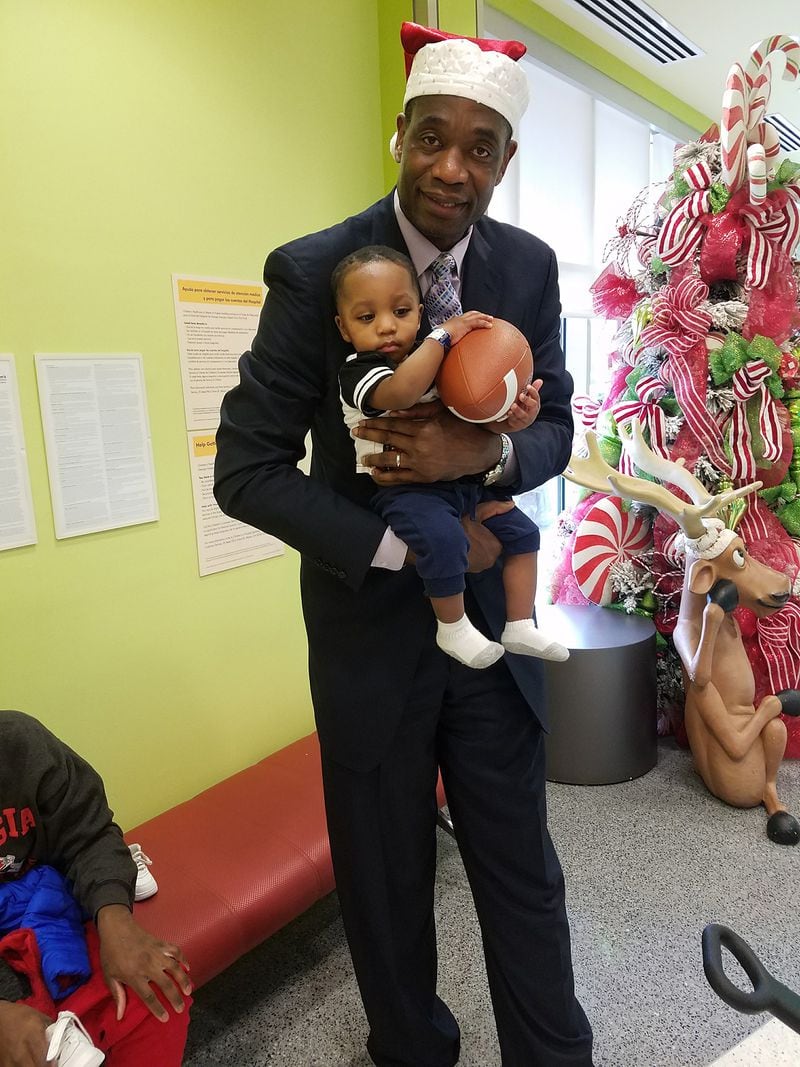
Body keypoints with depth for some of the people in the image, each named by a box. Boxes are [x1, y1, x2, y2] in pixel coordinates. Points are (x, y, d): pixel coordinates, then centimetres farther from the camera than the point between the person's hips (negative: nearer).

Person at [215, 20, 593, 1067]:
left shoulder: (529, 267, -1)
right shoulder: (313, 270, -13)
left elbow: (553, 427, 3)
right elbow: (246, 470, -14)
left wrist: (487, 453, -21)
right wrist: (408, 545, -19)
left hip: (490, 615, 3)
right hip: (369, 624, -2)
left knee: (521, 869, 16)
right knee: (387, 881, 18)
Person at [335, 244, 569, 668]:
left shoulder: (432, 361, 11)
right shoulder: (358, 371, -11)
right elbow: (400, 392, -35)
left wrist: (511, 418, -10)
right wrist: (444, 334, -26)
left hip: (461, 478, 8)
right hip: (402, 487, -8)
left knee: (521, 531, 9)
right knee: (443, 537, -34)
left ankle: (519, 627, 20)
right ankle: (453, 628, -9)